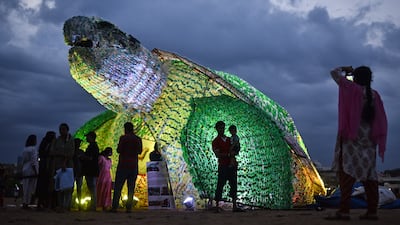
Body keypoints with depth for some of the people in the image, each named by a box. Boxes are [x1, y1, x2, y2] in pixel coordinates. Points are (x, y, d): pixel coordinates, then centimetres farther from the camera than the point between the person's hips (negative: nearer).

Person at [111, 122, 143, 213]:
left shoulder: (123, 138, -5)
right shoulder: (138, 139, 7)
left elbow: (119, 150, -7)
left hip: (123, 165, -3)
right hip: (134, 166, 4)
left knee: (118, 187, 0)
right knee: (131, 188, 4)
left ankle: (114, 207, -4)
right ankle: (129, 207, -1)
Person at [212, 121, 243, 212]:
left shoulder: (229, 139, 17)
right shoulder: (216, 141, -1)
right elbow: (217, 154, -11)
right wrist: (228, 154, -21)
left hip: (232, 165, 6)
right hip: (223, 166, -6)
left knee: (234, 185, 4)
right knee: (220, 186, -3)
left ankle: (235, 206, 7)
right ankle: (217, 206, 5)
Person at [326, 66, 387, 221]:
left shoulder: (353, 89, -5)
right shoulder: (374, 95, 10)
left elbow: (334, 73, 2)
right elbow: (381, 121, 10)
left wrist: (344, 69, 20)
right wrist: (378, 139, 15)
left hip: (351, 138, -6)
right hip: (369, 139, 6)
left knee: (347, 172, -9)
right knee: (369, 174, 8)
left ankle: (344, 210, -14)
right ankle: (372, 211, 8)